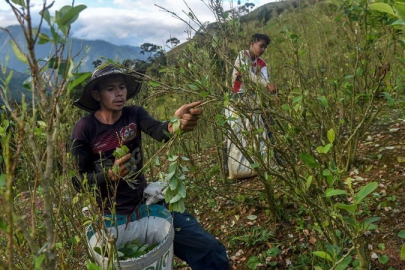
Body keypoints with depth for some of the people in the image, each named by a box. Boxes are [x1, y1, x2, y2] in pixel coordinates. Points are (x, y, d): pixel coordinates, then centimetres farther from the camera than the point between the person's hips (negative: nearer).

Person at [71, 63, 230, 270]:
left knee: (211, 251, -1)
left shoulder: (134, 114, -5)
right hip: (113, 216, -2)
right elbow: (77, 181, -9)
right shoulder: (85, 128, -13)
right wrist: (110, 174, -27)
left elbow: (158, 131, -27)